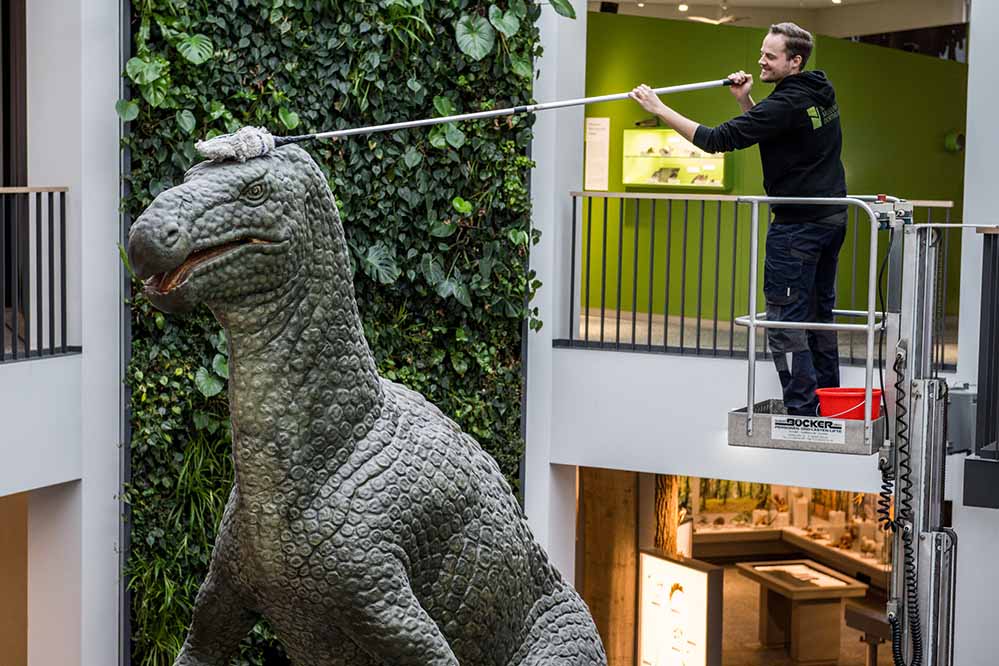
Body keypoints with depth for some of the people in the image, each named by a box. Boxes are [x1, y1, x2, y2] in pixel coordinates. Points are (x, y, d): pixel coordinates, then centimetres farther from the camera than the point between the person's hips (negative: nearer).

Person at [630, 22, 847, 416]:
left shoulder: (786, 105, -20)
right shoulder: (821, 93, 9)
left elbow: (717, 140, -21)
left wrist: (659, 109, -17)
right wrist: (745, 102, 7)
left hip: (798, 225, -10)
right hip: (831, 220, 10)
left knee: (785, 322, -6)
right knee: (818, 316, 16)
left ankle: (802, 412, -7)